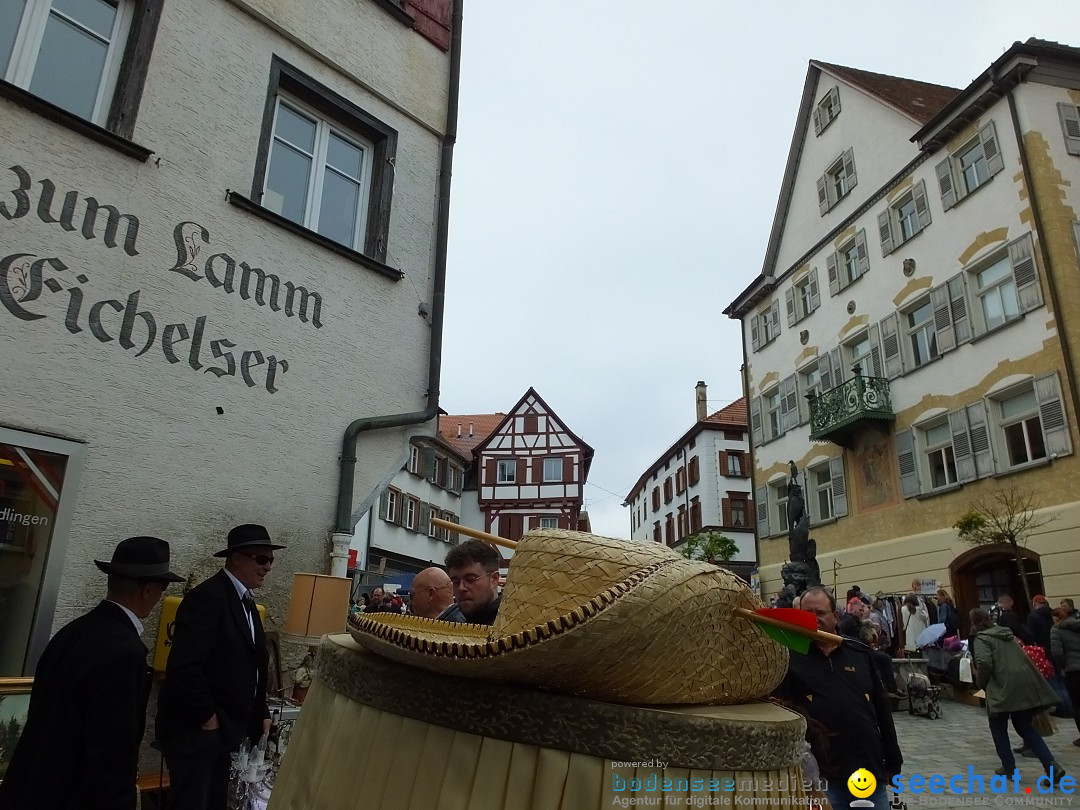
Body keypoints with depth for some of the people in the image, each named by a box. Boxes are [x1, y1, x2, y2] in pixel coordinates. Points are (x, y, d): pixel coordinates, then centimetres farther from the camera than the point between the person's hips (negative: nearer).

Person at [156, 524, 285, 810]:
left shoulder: (246, 602, 12)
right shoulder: (207, 597, -18)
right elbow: (184, 666, -26)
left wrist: (261, 713, 10)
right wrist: (207, 718, -18)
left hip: (223, 730, 9)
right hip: (195, 729, -9)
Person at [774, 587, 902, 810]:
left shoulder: (859, 653, 7)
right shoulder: (791, 657, -3)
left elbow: (882, 708, 12)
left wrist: (893, 762, 13)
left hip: (871, 772, 4)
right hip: (822, 776, -3)